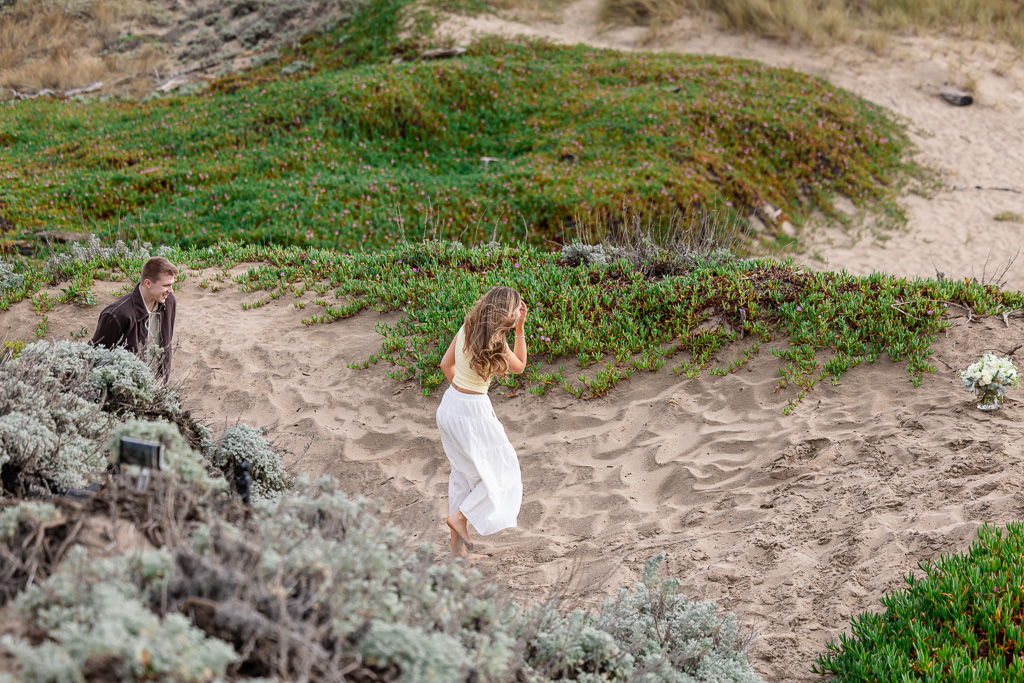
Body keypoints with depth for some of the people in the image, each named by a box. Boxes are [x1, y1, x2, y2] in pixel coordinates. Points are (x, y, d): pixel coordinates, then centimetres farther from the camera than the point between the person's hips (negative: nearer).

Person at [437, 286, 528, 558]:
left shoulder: (466, 328, -1)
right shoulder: (496, 344, -22)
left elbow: (446, 363, 10)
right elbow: (519, 367, -2)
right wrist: (520, 328, -6)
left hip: (449, 403, 8)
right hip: (472, 413, -8)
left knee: (463, 474, 20)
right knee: (502, 472, 12)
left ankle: (458, 546, 25)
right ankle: (460, 516, 7)